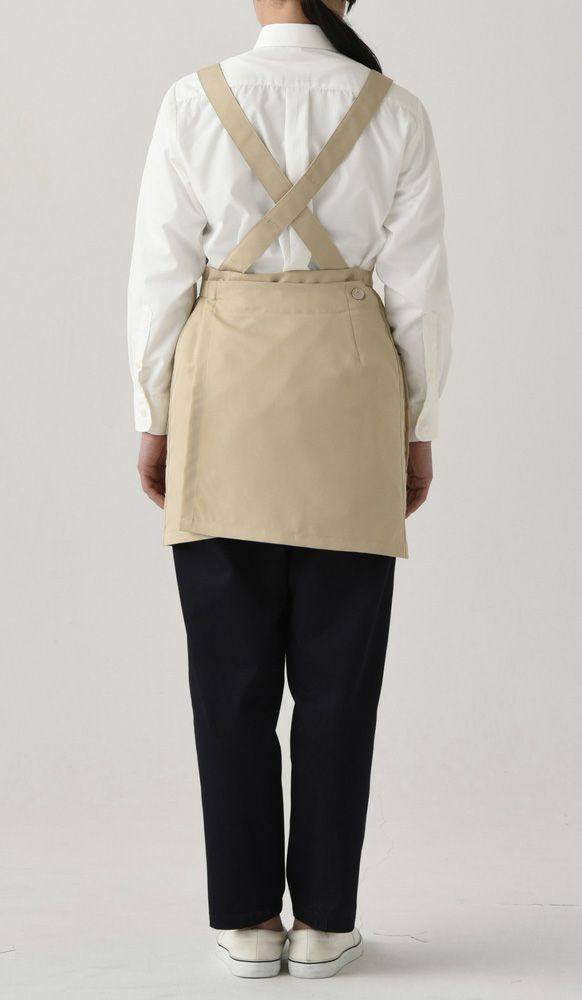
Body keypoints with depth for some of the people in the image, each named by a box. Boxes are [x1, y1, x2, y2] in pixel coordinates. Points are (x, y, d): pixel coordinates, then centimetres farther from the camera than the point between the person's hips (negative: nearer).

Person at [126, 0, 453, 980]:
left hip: (225, 416, 0)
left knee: (232, 673, 6)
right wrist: (417, 428, 9)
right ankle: (323, 919, 11)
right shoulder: (395, 112, 0)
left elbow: (161, 274, -3)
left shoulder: (195, 101, -3)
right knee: (338, 676, 7)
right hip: (348, 414, 0)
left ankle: (246, 917, 11)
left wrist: (155, 418, 5)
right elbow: (420, 287, 0)